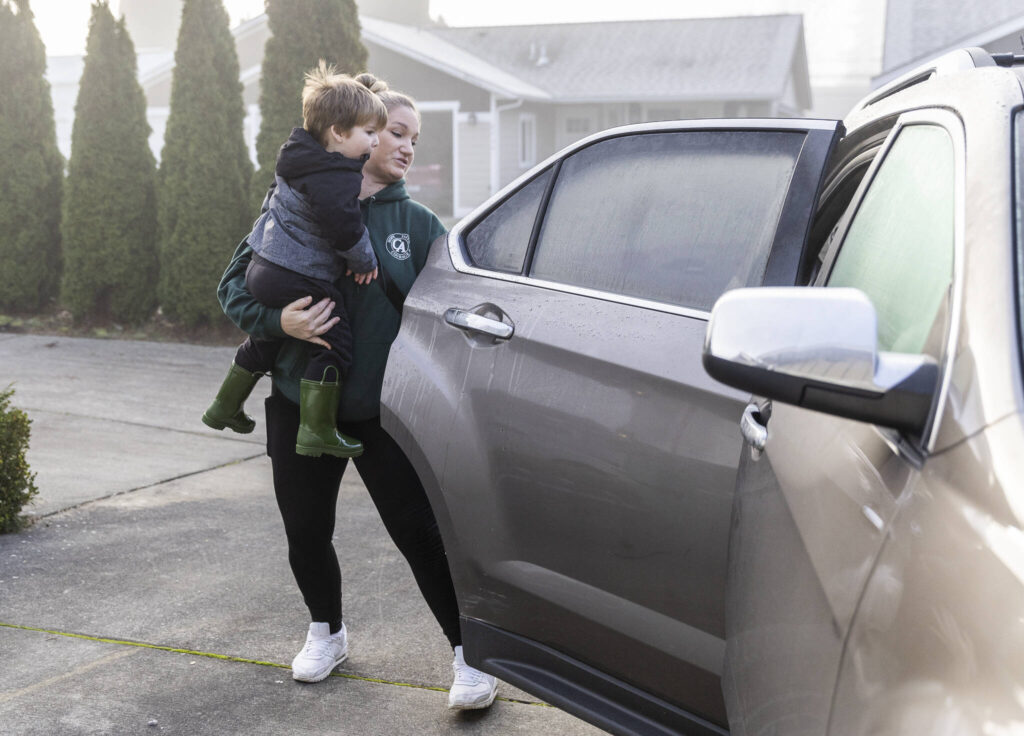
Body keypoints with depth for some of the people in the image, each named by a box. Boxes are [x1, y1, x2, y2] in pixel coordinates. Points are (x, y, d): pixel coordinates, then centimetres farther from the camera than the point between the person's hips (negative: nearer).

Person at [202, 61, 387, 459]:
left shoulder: (299, 159, 9)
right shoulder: (336, 178, -21)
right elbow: (344, 227, -24)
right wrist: (366, 261, -8)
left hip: (261, 269, 10)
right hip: (300, 280, -10)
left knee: (265, 340, 26)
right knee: (333, 344, -3)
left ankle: (225, 407, 40)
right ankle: (316, 431, -3)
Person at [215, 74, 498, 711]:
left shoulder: (416, 221, 2)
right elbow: (235, 284, 2)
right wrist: (277, 320, -18)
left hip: (383, 409, -1)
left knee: (420, 532, -5)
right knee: (306, 532, 13)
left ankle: (470, 657, 7)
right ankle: (327, 634, 39)